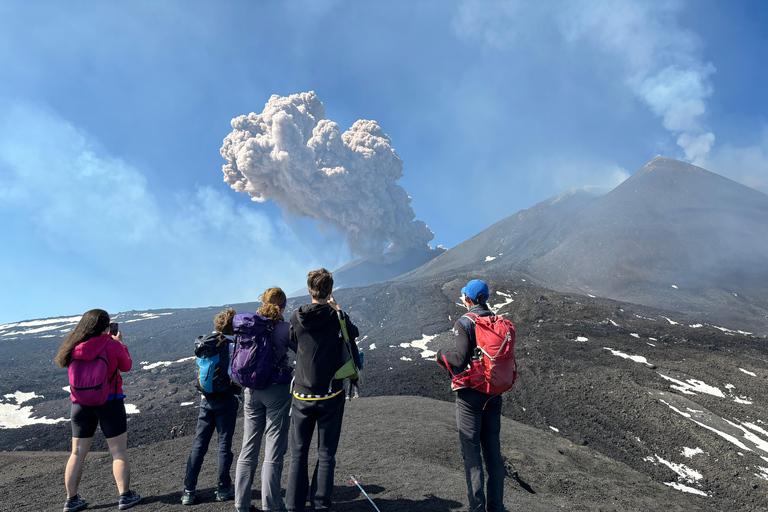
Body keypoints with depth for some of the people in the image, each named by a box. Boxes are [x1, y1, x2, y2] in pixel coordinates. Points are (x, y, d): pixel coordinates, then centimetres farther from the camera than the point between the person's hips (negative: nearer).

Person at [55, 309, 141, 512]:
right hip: (110, 402, -4)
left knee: (77, 453, 16)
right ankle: (125, 496, 5)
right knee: (119, 452, 4)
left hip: (80, 404, 4)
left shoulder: (74, 347, -1)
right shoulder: (112, 345, -12)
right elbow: (126, 366, 3)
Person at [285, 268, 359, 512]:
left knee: (298, 453, 12)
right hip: (330, 396, -2)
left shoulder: (296, 318, -6)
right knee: (326, 454, 9)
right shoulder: (338, 318, -11)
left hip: (302, 395, 2)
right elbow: (354, 333, 10)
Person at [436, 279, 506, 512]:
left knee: (471, 452, 4)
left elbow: (460, 359, -22)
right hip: (494, 392, 6)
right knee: (493, 451, 16)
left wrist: (441, 355, -4)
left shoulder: (464, 323, -15)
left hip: (470, 393, -6)